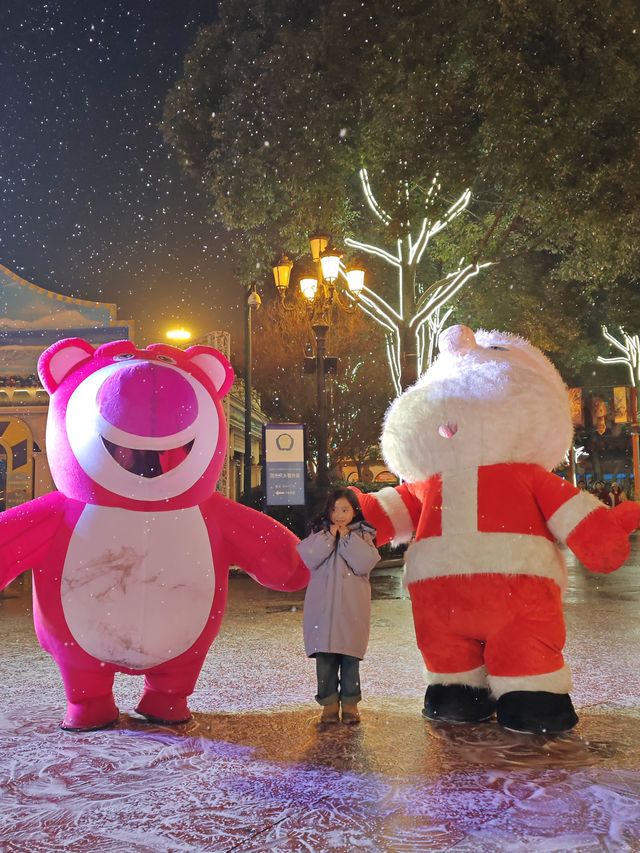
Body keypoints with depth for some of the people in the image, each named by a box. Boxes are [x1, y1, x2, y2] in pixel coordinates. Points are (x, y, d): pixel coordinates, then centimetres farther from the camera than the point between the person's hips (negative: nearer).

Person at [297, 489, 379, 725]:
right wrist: (330, 536, -11)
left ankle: (350, 703, 14)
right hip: (323, 605, 1)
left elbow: (364, 564, -13)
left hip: (352, 606, -1)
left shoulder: (362, 536, 3)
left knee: (350, 656, 2)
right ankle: (329, 703, 12)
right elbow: (310, 558, -9)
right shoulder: (319, 534, 8)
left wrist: (347, 537, -11)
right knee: (325, 656, 2)